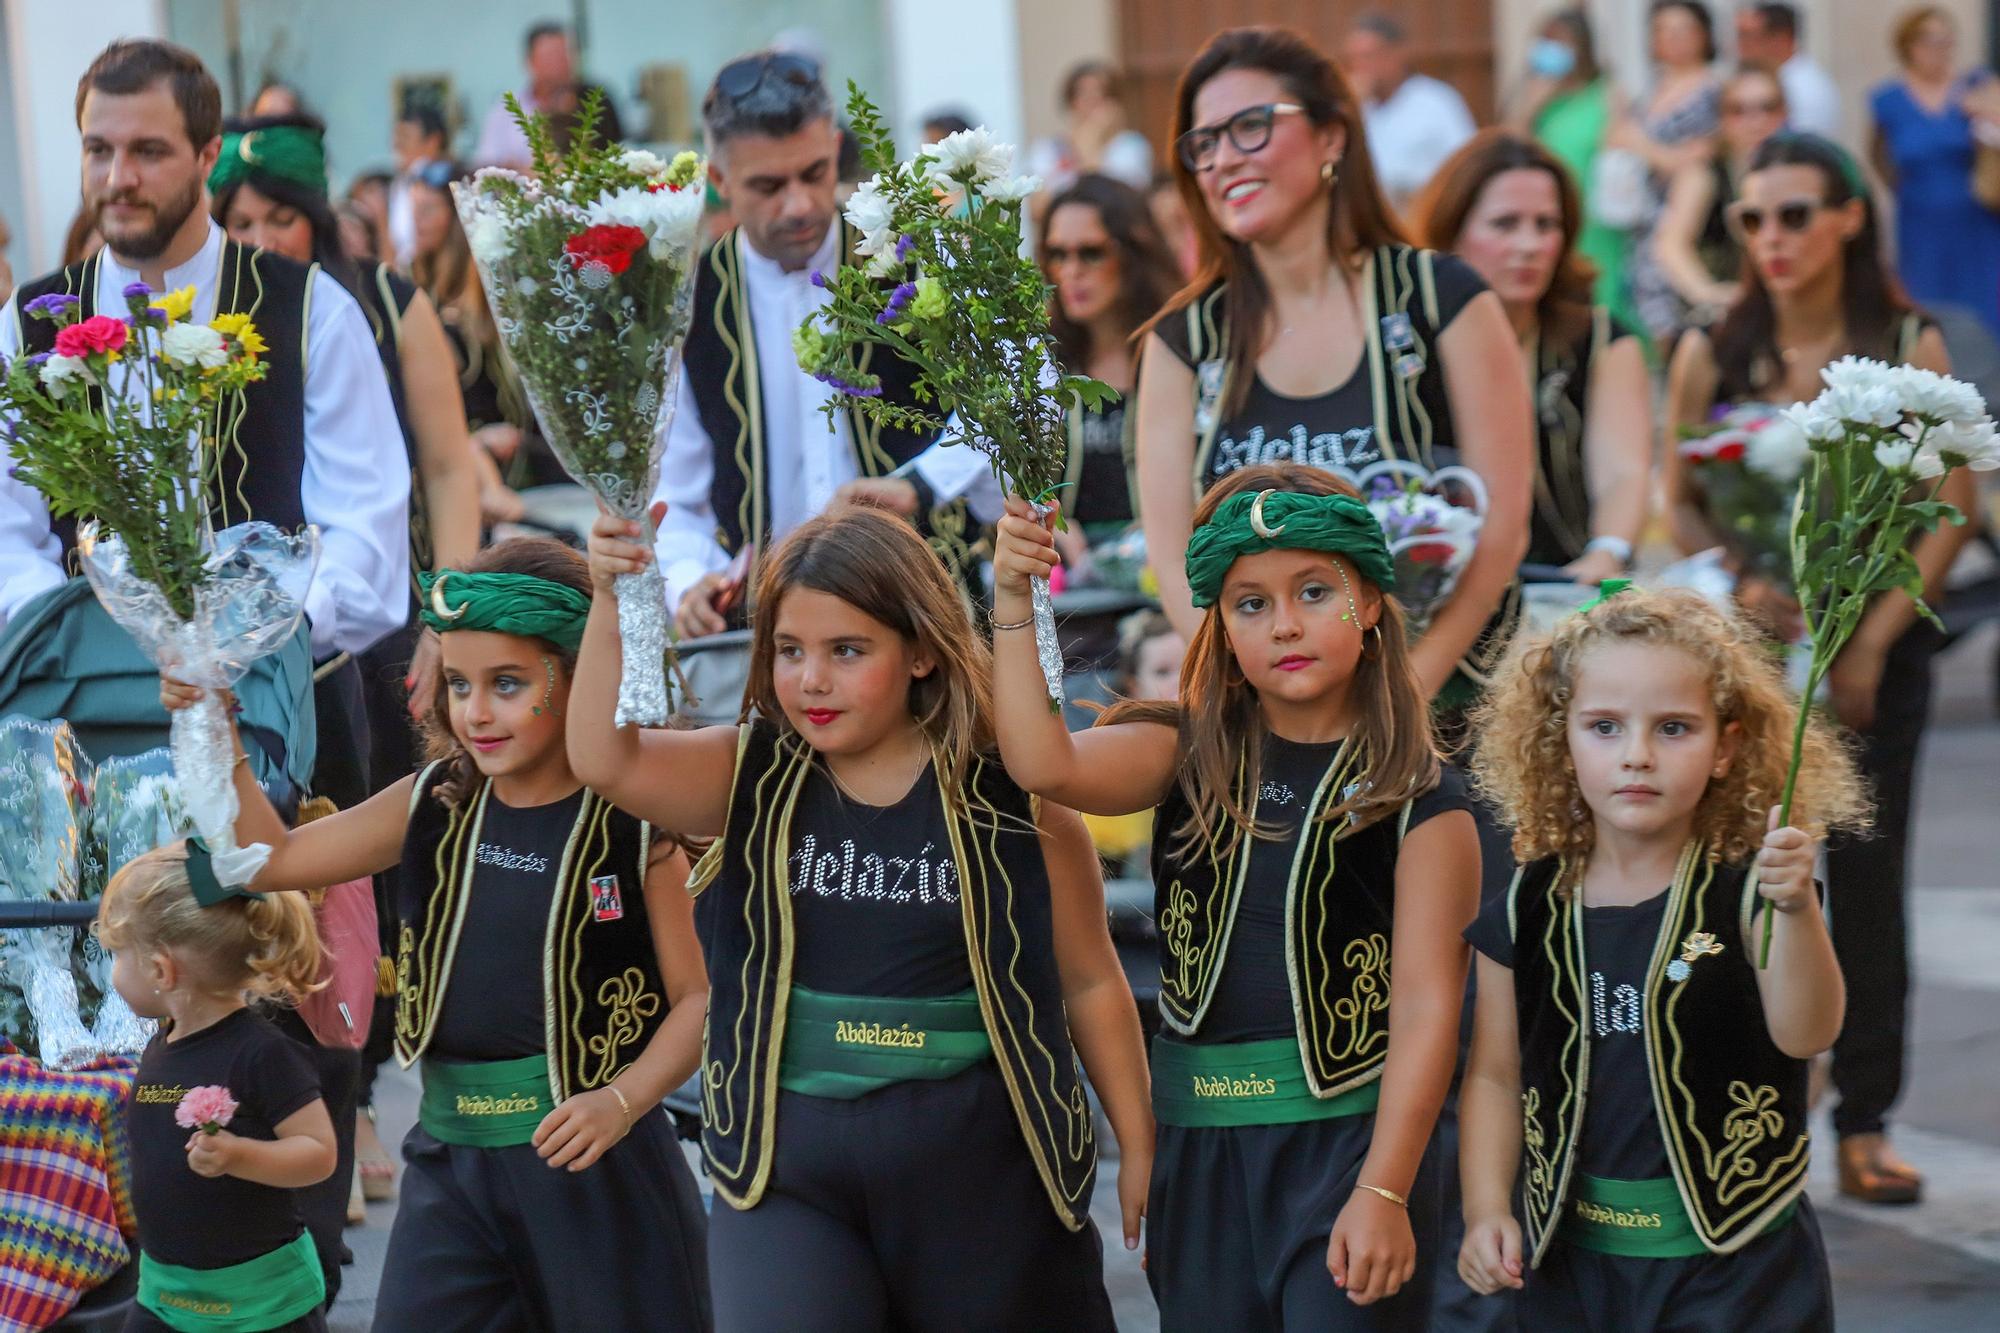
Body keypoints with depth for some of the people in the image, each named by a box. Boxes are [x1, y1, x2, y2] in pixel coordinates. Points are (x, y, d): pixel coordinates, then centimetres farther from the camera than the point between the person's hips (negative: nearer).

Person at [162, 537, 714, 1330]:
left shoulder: (634, 825, -8)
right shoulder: (434, 806, 6)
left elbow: (697, 997, -3)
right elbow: (271, 860, 11)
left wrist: (623, 1100, -18)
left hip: (595, 1166, -4)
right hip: (449, 1165, 4)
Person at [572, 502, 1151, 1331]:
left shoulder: (1008, 795, -4)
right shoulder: (751, 781, 1)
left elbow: (1090, 983, 4)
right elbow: (605, 759, -17)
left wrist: (1139, 1150, 5)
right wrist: (612, 604, -30)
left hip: (980, 1169, -1)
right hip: (786, 1168, 1)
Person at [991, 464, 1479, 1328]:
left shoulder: (1418, 800, -4)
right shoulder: (1191, 760, 6)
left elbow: (1426, 1003, -9)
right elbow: (1045, 766, -11)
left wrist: (1384, 1191, -15)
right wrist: (1012, 601, -19)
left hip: (1349, 1138, -4)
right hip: (1198, 1150, 4)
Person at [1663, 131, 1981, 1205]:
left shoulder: (1910, 350, -2)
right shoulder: (1709, 354, 2)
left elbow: (1951, 509, -3)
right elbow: (1679, 503, 5)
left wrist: (1872, 641, -10)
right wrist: (1740, 584, -14)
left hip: (1878, 642, 0)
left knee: (1866, 875, 2)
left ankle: (1865, 1124, 10)